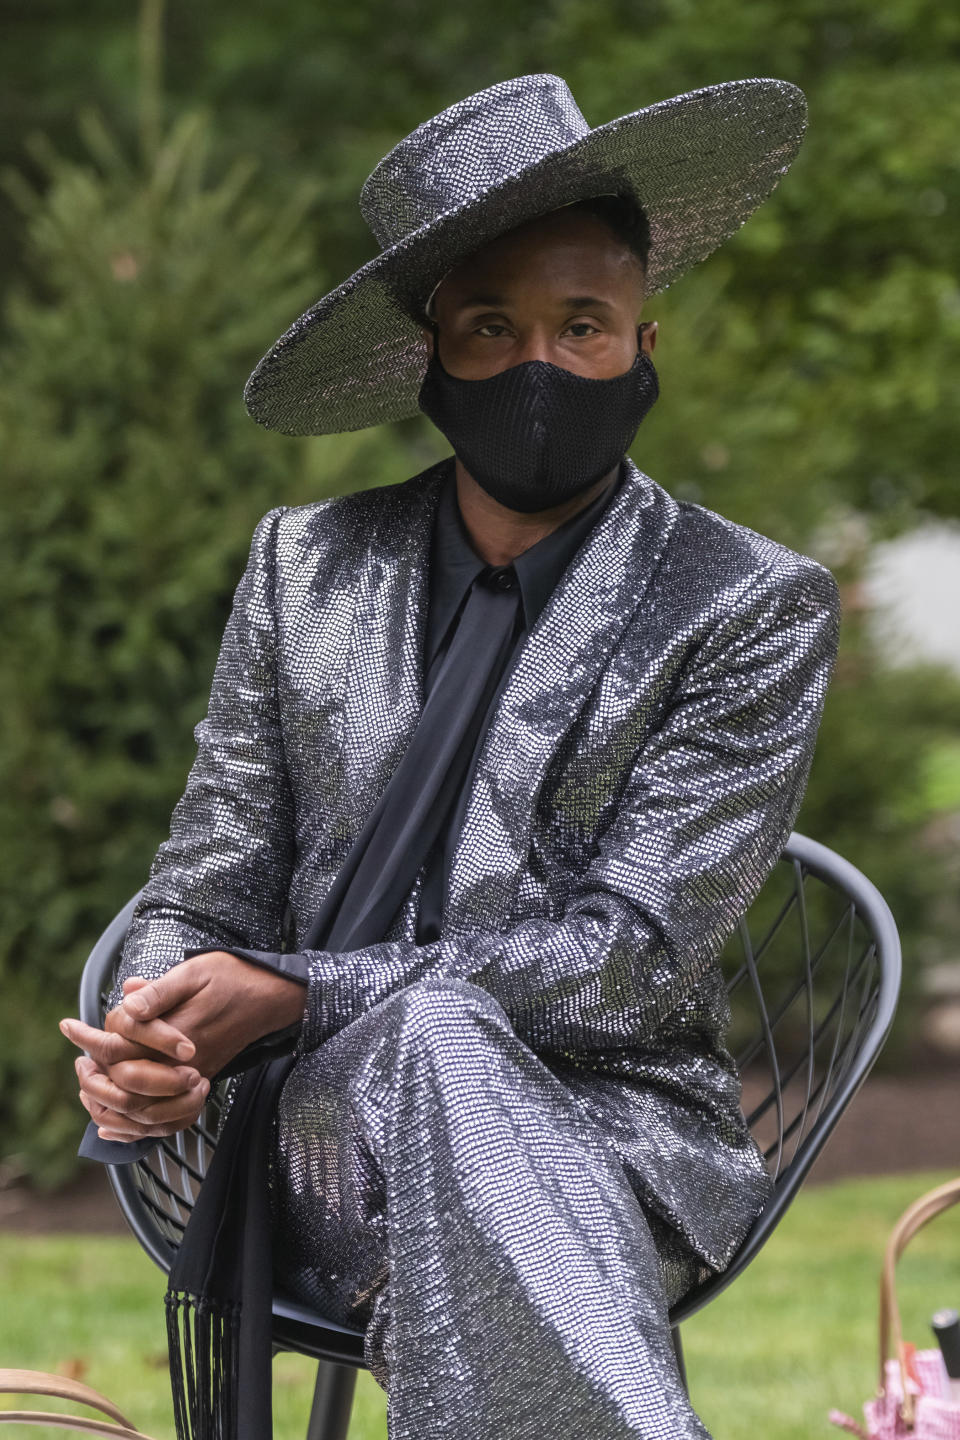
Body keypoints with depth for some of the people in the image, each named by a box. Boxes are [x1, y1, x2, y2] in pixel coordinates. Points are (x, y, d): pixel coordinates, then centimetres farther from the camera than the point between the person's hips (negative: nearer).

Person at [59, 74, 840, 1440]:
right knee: (433, 1040, -37)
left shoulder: (755, 608, 2)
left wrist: (294, 996, -15)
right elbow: (202, 897, 14)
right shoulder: (304, 564, 13)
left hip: (623, 1140, -2)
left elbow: (633, 954, -7)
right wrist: (149, 1058, -12)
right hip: (332, 1135, 2)